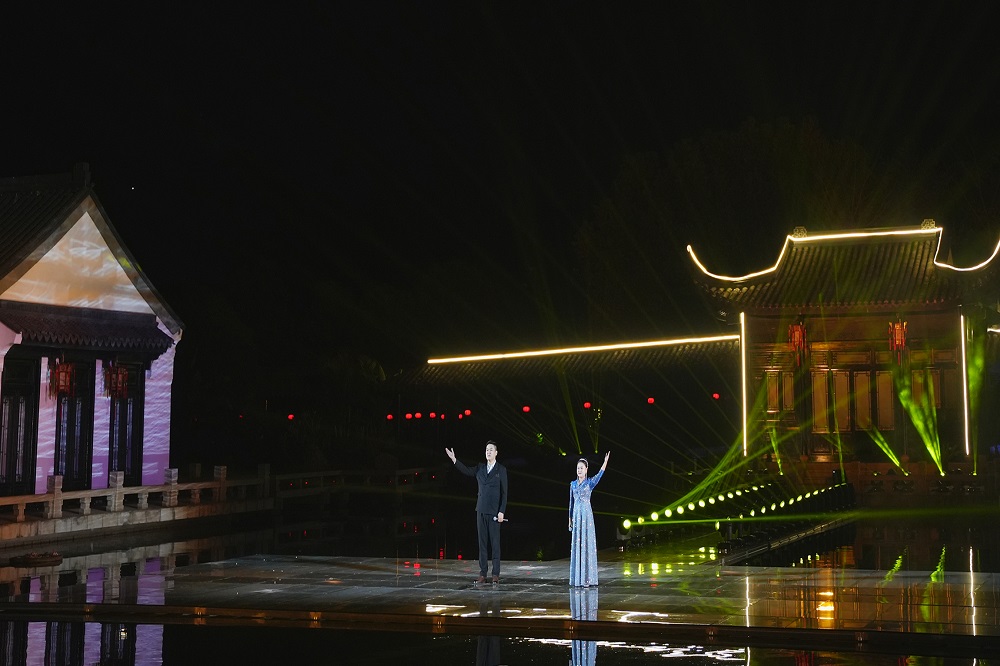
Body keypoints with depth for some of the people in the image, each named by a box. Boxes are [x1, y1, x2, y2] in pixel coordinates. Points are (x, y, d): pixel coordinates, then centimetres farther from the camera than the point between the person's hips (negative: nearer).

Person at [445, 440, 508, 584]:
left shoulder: (501, 470, -2)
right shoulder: (480, 467, 11)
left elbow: (504, 492, -4)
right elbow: (467, 471, 0)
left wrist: (501, 512, -10)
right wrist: (454, 459, -13)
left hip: (494, 512, -4)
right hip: (481, 511, 4)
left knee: (495, 543, -2)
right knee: (482, 543, 5)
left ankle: (496, 574, 1)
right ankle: (483, 574, 7)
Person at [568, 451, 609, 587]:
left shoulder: (590, 482, -1)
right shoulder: (573, 484, 11)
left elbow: (600, 474, -20)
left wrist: (605, 462, -36)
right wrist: (570, 520, 13)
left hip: (587, 516, -4)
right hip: (576, 516, 4)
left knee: (587, 545, -5)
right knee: (576, 546, 5)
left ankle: (587, 578, -2)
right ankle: (577, 578, 10)